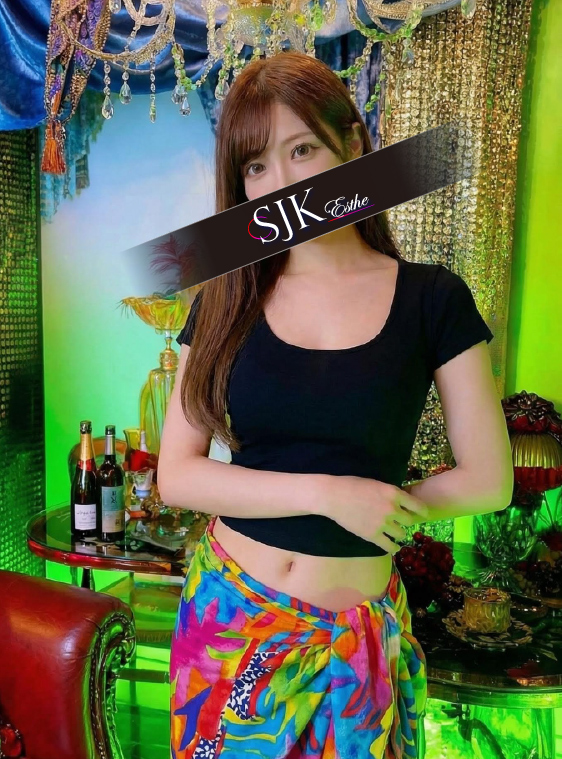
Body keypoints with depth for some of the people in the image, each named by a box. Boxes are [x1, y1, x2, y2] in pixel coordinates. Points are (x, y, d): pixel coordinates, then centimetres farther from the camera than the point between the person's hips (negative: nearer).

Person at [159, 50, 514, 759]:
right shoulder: (226, 303, -3)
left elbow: (488, 480, -6)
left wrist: (370, 503, -10)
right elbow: (175, 474, -8)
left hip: (356, 631, -1)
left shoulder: (432, 299, -7)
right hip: (227, 615, 2)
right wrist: (327, 494, -18)